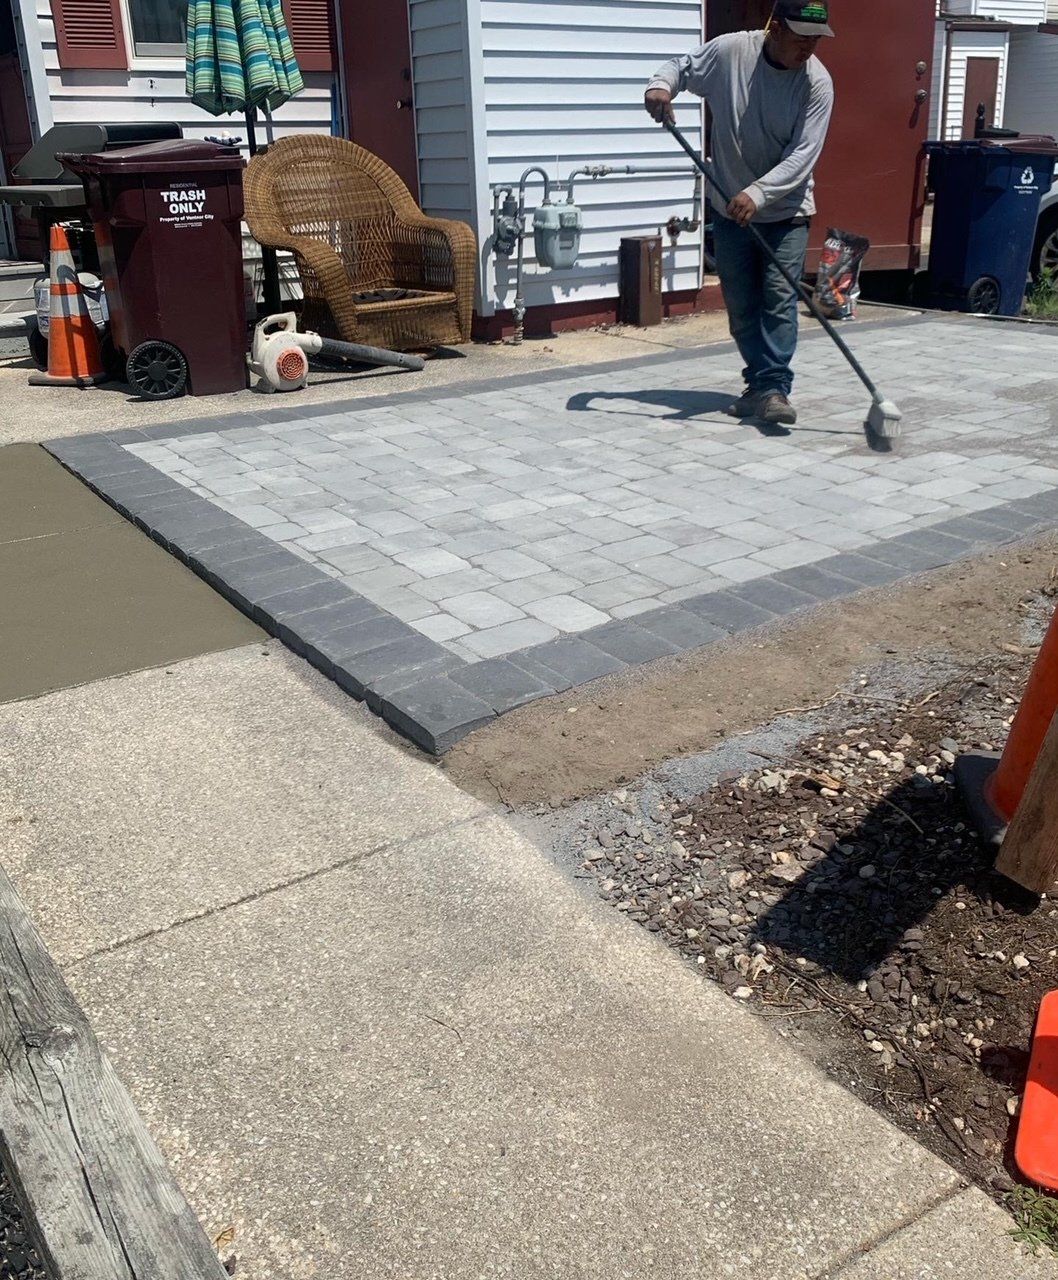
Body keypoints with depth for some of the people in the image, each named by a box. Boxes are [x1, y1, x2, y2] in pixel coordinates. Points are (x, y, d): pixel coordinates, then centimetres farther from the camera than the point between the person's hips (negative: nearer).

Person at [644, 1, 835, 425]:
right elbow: (681, 66, 6)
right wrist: (661, 85, -17)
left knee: (780, 299, -11)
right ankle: (759, 382, 19)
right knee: (741, 304, 6)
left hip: (785, 211, -2)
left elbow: (802, 156, -18)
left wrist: (758, 193, -31)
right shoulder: (729, 50, -10)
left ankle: (774, 388, -9)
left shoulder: (817, 82, -13)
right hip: (730, 209, 2)